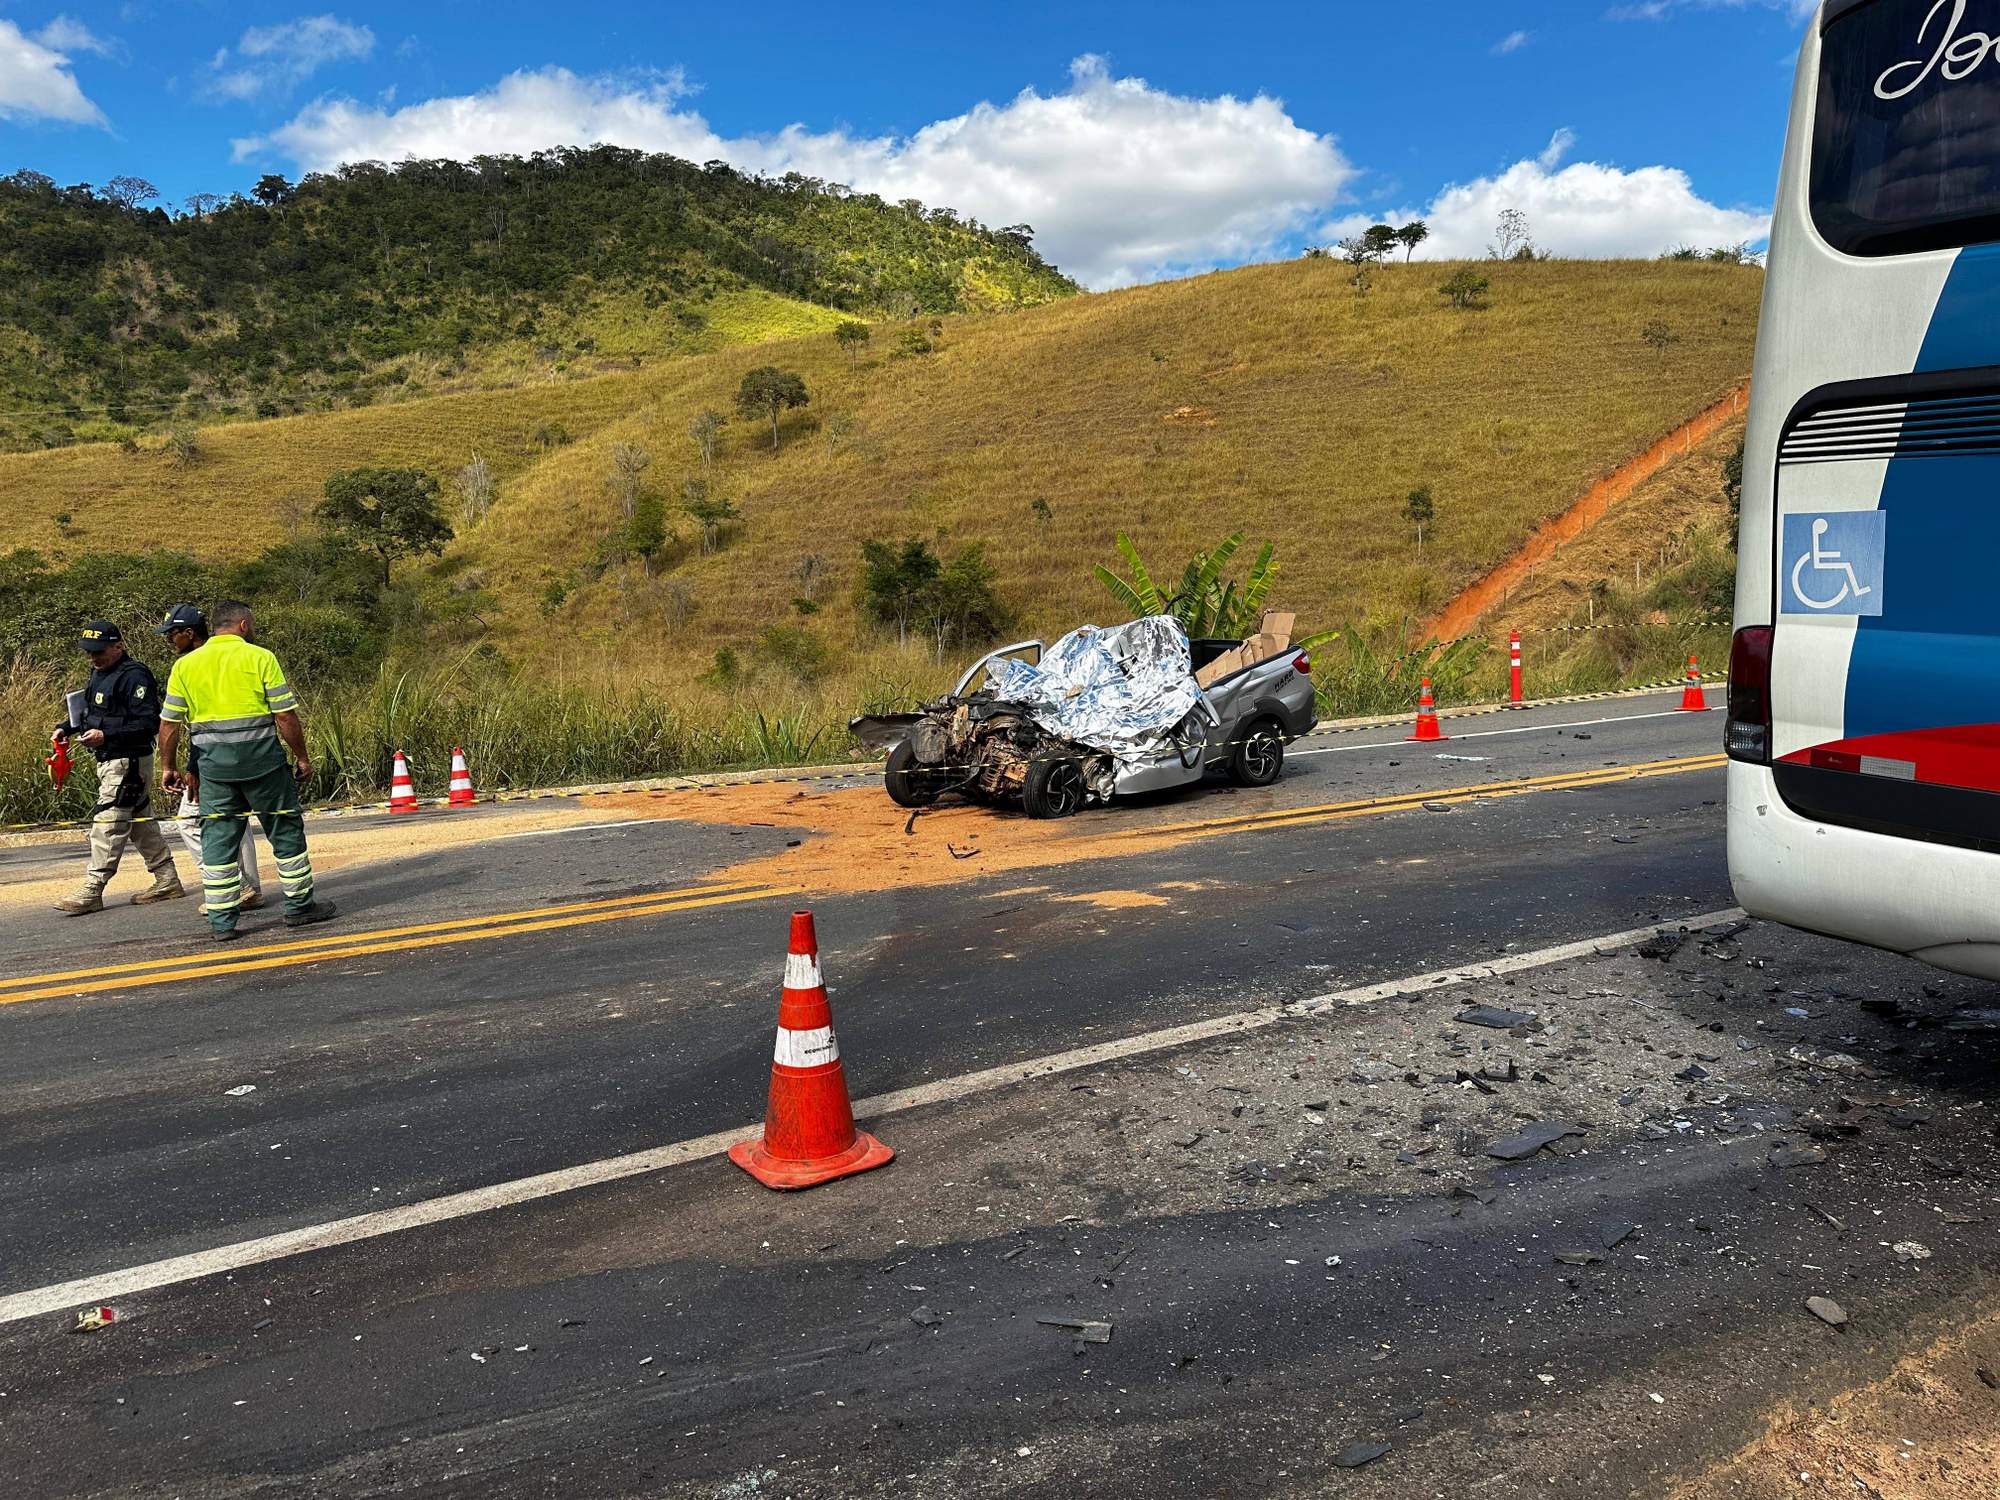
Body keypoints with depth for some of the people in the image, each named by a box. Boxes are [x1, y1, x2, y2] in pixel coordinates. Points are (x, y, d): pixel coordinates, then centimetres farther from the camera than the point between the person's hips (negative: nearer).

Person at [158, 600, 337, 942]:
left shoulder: (185, 665, 8)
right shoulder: (259, 657, -3)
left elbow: (168, 723, 6)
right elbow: (286, 715, -7)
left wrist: (169, 767, 15)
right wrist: (302, 758, 1)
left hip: (212, 762, 4)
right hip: (262, 758, -3)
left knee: (218, 838, 7)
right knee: (285, 829, 9)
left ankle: (221, 921, 7)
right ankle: (299, 906, 16)